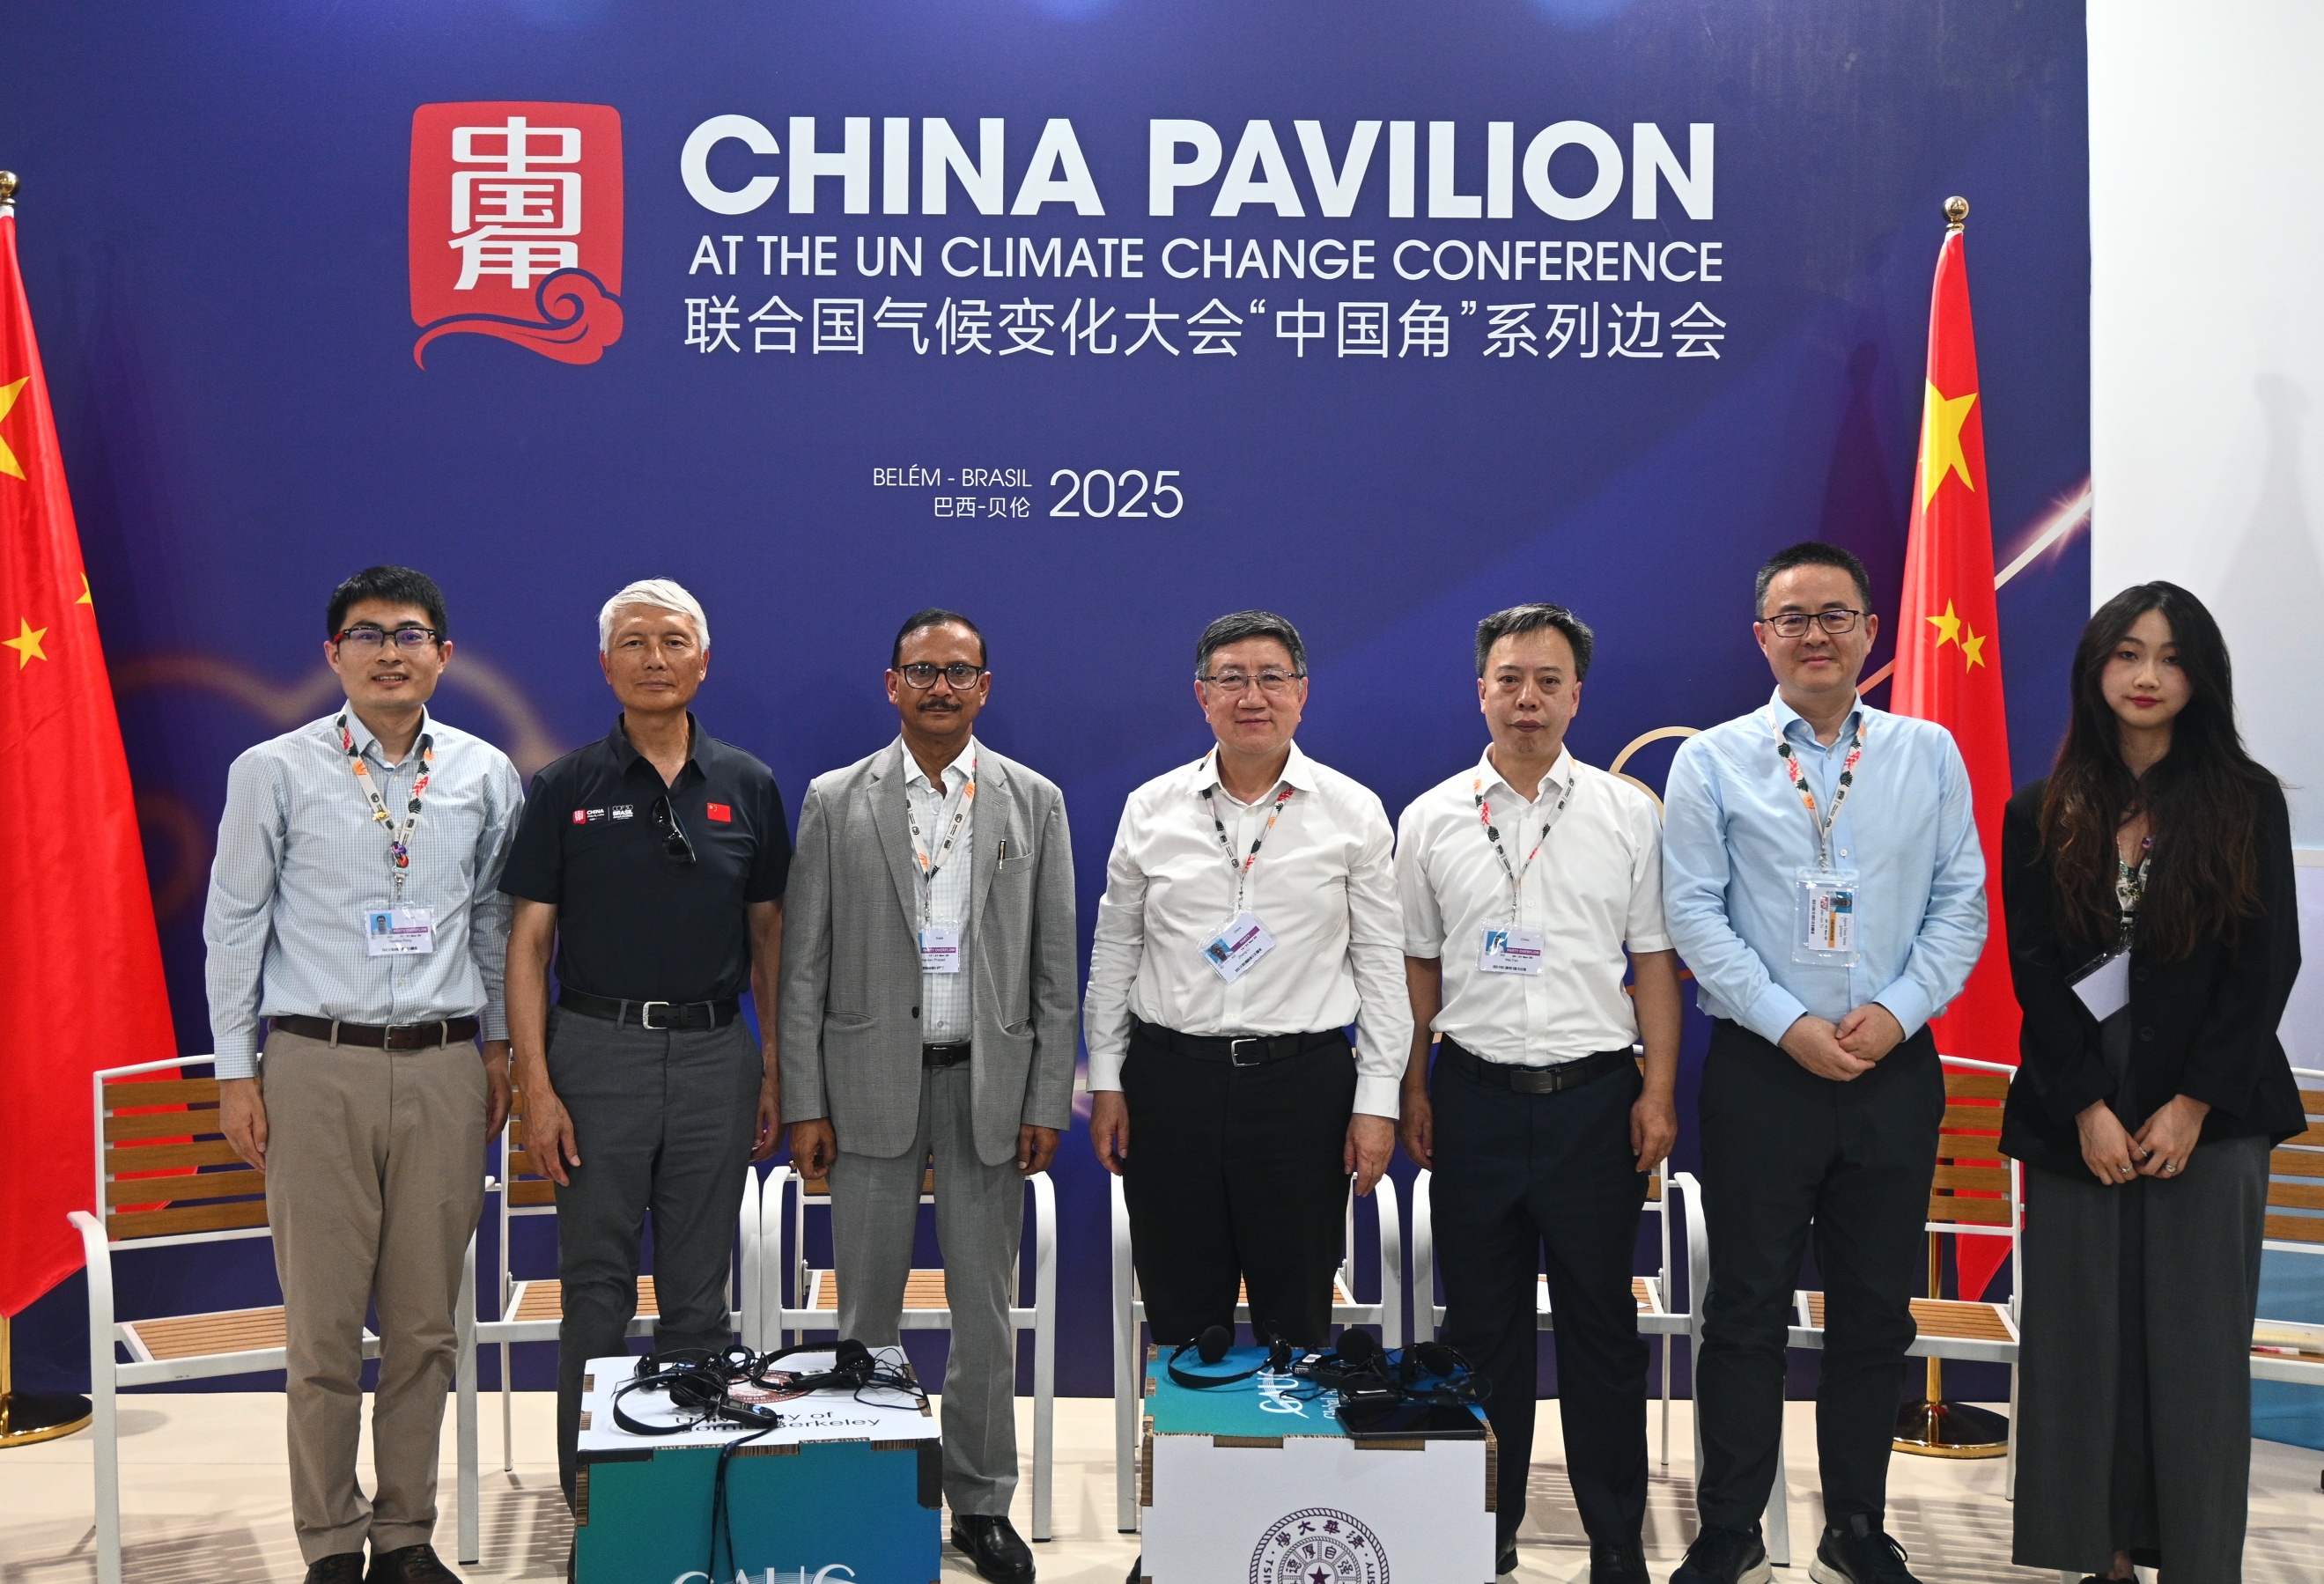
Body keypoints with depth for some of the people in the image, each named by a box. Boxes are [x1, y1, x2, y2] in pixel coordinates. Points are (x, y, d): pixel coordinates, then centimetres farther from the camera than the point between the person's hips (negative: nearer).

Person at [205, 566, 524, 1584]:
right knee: (323, 1327, 1)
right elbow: (234, 924, 4)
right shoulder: (274, 772, 1)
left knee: (426, 1323, 7)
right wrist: (236, 1072, 1)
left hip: (444, 1070, 2)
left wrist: (500, 1045, 14)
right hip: (319, 1068, -2)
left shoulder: (486, 775, 7)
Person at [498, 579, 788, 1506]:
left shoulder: (747, 787, 5)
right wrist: (536, 1086, -9)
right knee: (596, 1290, 6)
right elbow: (528, 942, -1)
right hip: (598, 1049, -1)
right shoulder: (565, 789, 0)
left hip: (715, 1054, 1)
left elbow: (770, 935, 9)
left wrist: (777, 1071, 3)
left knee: (699, 1295, 10)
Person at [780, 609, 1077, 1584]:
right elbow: (804, 965, 1)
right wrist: (803, 1102, -4)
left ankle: (981, 1503, 21)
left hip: (990, 1082, 1)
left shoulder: (1034, 803, 4)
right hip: (871, 1082, 0)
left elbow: (1055, 969, 4)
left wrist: (1047, 1102, -2)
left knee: (984, 1310, 8)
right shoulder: (836, 802, 2)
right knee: (865, 1308, 6)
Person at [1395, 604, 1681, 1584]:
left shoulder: (1628, 815, 3)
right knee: (1480, 1321, 9)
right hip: (1475, 1097, 1)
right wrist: (1411, 1091, 5)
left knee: (1601, 1321, 5)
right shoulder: (1431, 820, 5)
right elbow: (1416, 965, 9)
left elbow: (1655, 962, 4)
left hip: (1595, 1096, -1)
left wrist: (1658, 1093, -3)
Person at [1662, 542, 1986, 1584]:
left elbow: (1962, 903, 5)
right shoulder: (1712, 762, 1)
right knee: (1747, 1307, 4)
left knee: (1877, 1310, 11)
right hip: (1761, 1068, -2)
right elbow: (1693, 912, -5)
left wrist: (1898, 1011, -9)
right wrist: (1788, 1025, -13)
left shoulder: (1929, 755, 7)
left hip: (1896, 1068, 2)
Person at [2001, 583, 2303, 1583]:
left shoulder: (2247, 803, 3)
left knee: (2197, 1350, 1)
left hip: (2210, 1113, -1)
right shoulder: (2043, 815, 6)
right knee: (2084, 1344, 2)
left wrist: (2194, 1104, -9)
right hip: (2075, 1114, 1)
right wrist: (2088, 1106, -8)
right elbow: (2033, 971, 2)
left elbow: (2269, 964, -2)